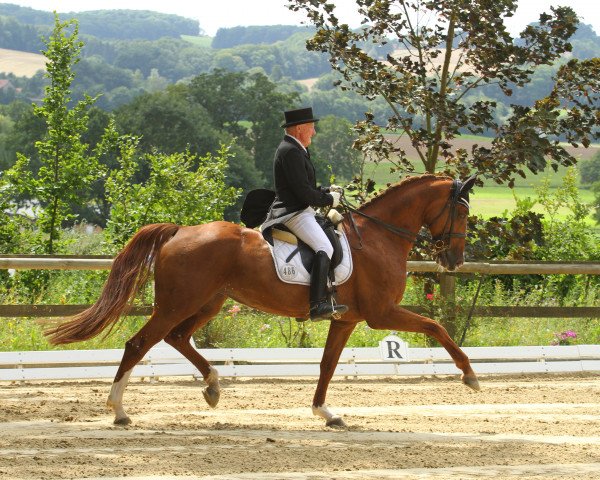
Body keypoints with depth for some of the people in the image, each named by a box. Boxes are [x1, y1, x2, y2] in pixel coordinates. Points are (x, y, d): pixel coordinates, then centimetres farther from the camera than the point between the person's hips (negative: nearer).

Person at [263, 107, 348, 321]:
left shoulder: (295, 149, 19)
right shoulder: (291, 152, -16)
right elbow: (303, 191, -20)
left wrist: (327, 192, 12)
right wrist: (329, 200, -7)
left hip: (298, 211, 12)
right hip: (294, 213, -12)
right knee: (324, 247, -25)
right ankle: (317, 305, -36)